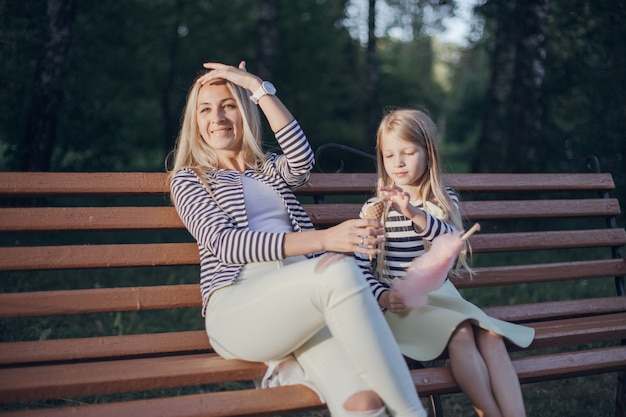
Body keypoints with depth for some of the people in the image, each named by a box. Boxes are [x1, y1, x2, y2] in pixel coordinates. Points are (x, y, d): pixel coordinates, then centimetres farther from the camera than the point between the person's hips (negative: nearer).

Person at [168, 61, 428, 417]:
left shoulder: (272, 168, 28)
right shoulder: (189, 178, 16)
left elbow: (302, 160, 1)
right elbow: (225, 243, -4)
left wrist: (259, 87, 4)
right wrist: (323, 240, -18)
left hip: (303, 296, 2)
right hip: (238, 304, -2)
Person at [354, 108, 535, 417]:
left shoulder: (445, 201, 9)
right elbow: (361, 268, 0)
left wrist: (415, 214, -28)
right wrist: (383, 296, -20)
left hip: (441, 296, 3)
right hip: (400, 303, -3)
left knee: (491, 337, -25)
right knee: (461, 334, -30)